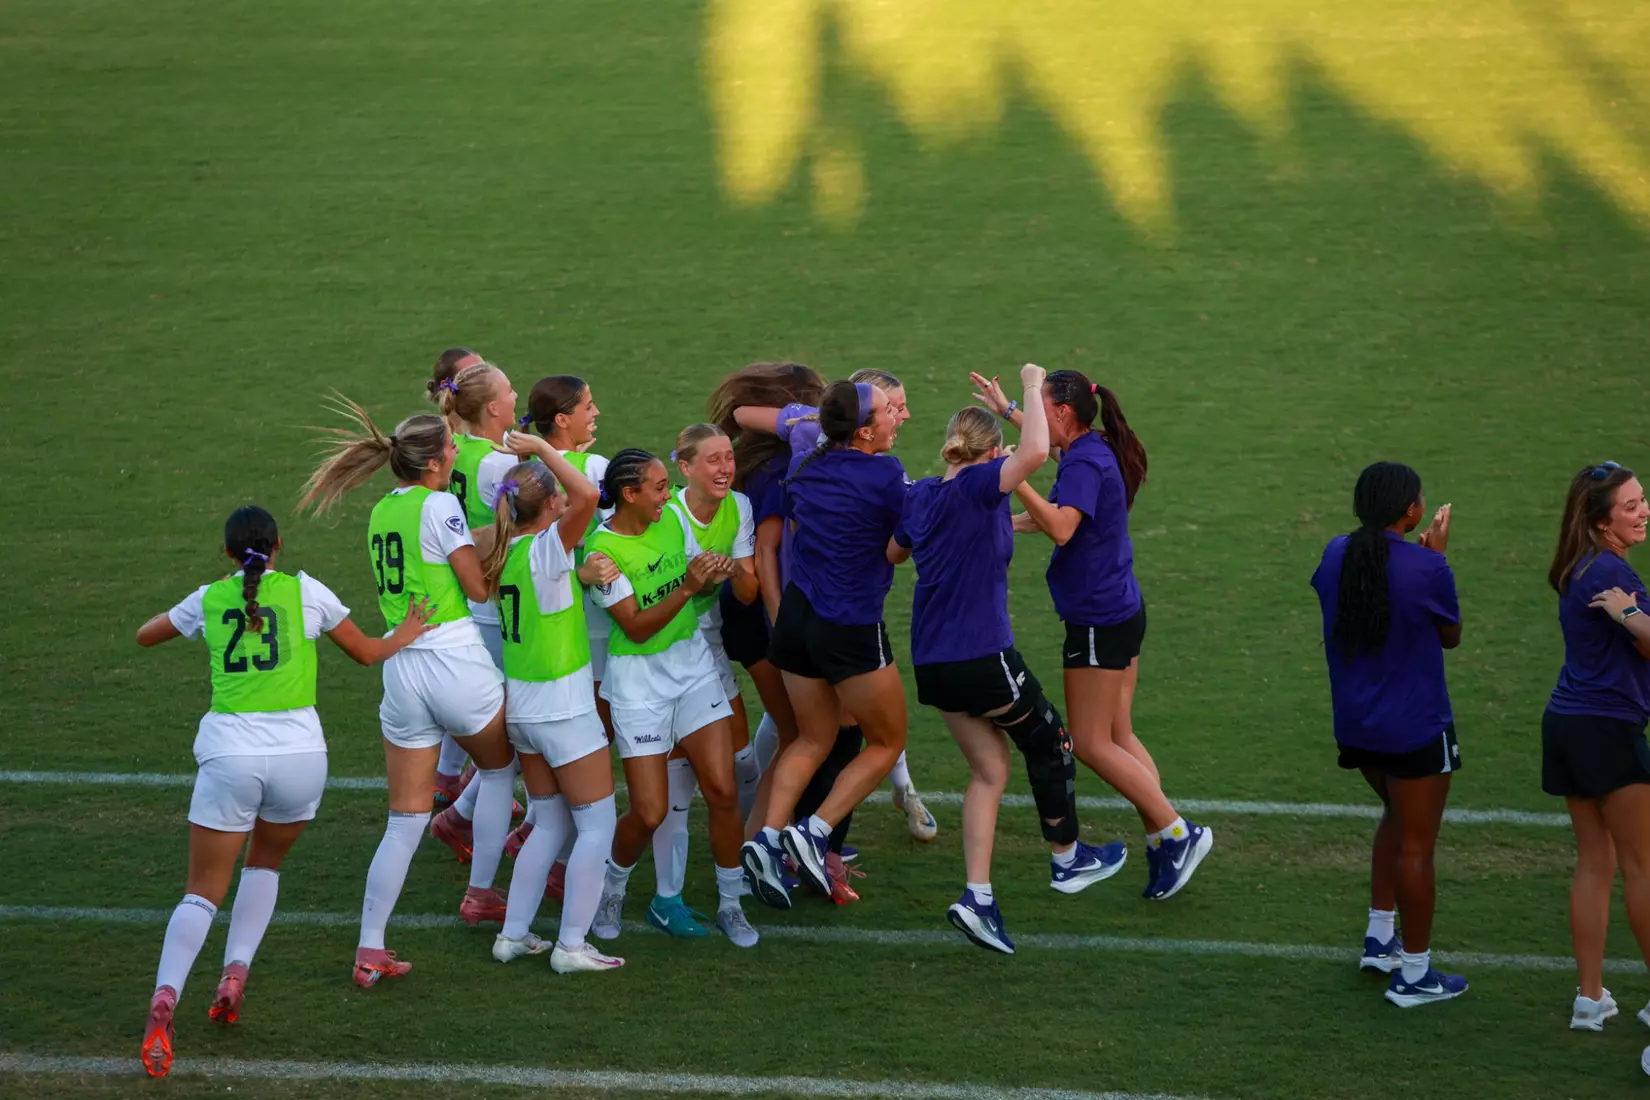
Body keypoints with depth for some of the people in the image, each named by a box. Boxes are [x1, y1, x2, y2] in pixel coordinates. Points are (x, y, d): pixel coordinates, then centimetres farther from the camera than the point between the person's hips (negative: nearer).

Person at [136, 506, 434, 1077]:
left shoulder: (209, 598, 9)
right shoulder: (303, 591, 5)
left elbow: (146, 635, 27)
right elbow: (366, 651, 18)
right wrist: (405, 635, 38)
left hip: (229, 753, 0)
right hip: (298, 753, 0)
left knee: (203, 891, 4)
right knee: (265, 863, 27)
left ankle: (164, 997, -19)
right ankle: (235, 975, 10)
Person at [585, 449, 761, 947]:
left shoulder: (672, 521, -1)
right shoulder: (602, 549, -17)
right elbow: (636, 627, -19)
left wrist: (713, 574, -9)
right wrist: (686, 589, -29)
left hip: (692, 664, 5)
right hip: (638, 680, -5)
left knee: (723, 791, -4)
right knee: (649, 813, -5)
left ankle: (730, 905, 13)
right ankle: (611, 891, 25)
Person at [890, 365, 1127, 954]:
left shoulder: (921, 495, 8)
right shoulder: (978, 486, -13)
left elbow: (890, 553, 26)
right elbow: (1035, 452, -31)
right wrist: (1032, 388, -16)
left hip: (932, 660, 7)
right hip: (982, 657, -7)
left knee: (989, 769, 14)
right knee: (1048, 741, 17)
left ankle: (977, 896, 2)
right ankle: (1067, 858, 32)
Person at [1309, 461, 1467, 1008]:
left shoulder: (1336, 554, -2)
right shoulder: (1427, 568, -20)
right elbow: (1450, 635, -4)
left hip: (1355, 727, 7)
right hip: (1416, 730, -7)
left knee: (1397, 818, 29)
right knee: (1416, 846, 4)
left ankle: (1380, 937, 31)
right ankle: (1414, 974, 12)